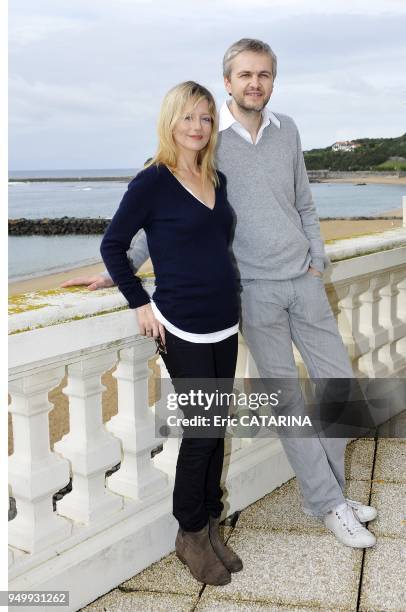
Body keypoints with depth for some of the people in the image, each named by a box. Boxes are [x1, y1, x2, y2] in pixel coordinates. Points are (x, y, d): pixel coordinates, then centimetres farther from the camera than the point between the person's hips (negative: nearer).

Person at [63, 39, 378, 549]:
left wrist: (317, 261, 6)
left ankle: (325, 490, 24)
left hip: (303, 280, 5)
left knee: (338, 380, 7)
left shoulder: (287, 131, 6)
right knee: (286, 400, 1)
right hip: (254, 288, -5)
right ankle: (328, 503, 15)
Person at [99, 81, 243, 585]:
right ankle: (190, 535, 20)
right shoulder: (153, 181, -10)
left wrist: (226, 296, 13)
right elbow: (112, 245, -6)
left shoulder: (216, 180, 8)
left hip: (225, 324, 6)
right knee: (202, 430, 0)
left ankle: (210, 528, 28)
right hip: (182, 329, -6)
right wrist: (141, 304, -8)